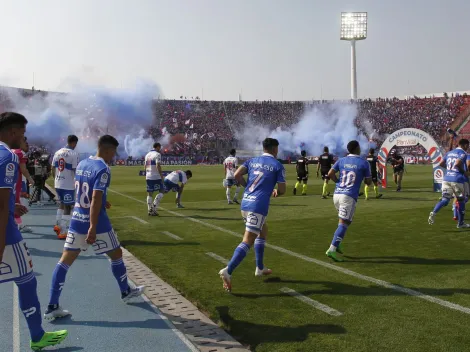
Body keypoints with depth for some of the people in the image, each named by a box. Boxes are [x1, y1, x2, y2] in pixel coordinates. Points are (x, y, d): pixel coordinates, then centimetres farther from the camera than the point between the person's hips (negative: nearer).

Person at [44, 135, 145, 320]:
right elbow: (96, 199, -25)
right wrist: (93, 228, -28)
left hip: (76, 220, 7)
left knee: (65, 260, 7)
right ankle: (126, 292, 32)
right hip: (97, 224, -7)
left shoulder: (81, 164, 8)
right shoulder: (103, 169, -17)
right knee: (116, 254, 14)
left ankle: (52, 307, 6)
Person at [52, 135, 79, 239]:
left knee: (61, 204, 25)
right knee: (67, 207, 2)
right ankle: (63, 232, 3)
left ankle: (58, 226, 28)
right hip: (68, 185, -7)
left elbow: (53, 170, 12)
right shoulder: (73, 154, -13)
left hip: (57, 184, 7)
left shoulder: (57, 152, 7)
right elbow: (76, 171, -15)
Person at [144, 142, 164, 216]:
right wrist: (161, 175, -13)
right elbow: (158, 166, -16)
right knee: (161, 191, 3)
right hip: (156, 177, -7)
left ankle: (150, 210, 8)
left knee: (149, 193, 8)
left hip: (148, 177, 7)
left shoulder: (147, 155, 16)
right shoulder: (157, 154, -7)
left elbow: (145, 166, 17)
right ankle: (154, 205, -9)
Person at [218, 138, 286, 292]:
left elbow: (237, 175, 2)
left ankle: (260, 268, 30)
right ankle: (228, 271, -23)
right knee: (247, 241, -9)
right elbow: (282, 190, 0)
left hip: (245, 203, 7)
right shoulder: (277, 165, 3)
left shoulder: (252, 161, 15)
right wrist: (276, 192, 23)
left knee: (263, 230, 26)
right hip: (258, 206, -7)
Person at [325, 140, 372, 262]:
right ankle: (332, 249, -16)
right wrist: (363, 178, 24)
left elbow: (330, 174, 1)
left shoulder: (341, 160, 10)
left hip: (337, 194, 6)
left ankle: (337, 244, 19)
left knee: (344, 220, 25)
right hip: (349, 197, -6)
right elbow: (368, 182, 4)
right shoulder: (364, 163, 0)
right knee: (343, 223, -7)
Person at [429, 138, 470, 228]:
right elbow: (457, 163, -22)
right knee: (461, 201, 11)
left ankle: (434, 212, -28)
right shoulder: (463, 153, -6)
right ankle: (461, 223, 20)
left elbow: (441, 164, 15)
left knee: (445, 199, 1)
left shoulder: (449, 153, 15)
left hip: (446, 179, 5)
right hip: (458, 180, -5)